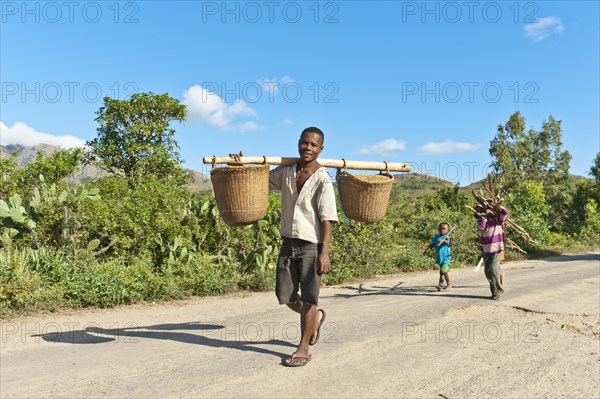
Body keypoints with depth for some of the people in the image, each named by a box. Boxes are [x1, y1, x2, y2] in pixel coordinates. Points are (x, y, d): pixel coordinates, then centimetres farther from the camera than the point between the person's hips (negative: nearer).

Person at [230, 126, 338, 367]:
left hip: (312, 245, -5)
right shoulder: (285, 172, 5)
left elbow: (327, 218, -15)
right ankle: (316, 317, 39)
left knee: (308, 298, 5)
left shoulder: (323, 179, -10)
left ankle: (303, 349, 20)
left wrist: (324, 252, -22)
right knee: (285, 295, 11)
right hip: (289, 242, 5)